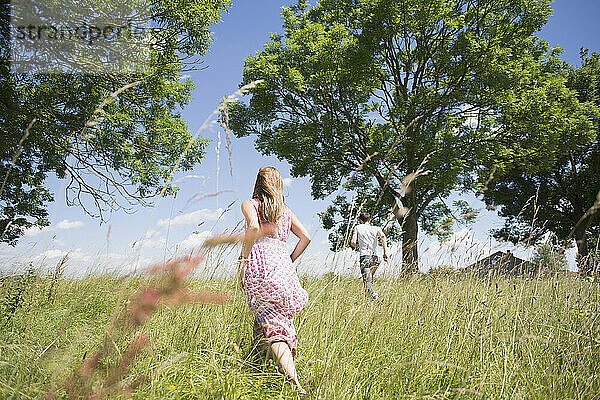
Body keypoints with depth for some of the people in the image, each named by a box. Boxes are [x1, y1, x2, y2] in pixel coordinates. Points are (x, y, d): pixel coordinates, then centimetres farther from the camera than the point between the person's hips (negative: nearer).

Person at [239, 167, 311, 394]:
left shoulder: (250, 204, 11)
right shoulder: (285, 210, 24)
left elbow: (254, 227, -10)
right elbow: (305, 236, 16)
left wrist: (243, 259, -6)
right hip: (282, 262, 5)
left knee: (271, 326, -11)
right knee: (282, 320, 16)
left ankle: (293, 381, -24)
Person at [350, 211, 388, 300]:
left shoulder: (358, 227, 12)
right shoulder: (376, 228, 16)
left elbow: (352, 242, 3)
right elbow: (383, 236, -6)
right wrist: (385, 252, -7)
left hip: (365, 257, -4)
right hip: (375, 258, 4)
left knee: (367, 282, -14)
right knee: (370, 279, 24)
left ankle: (375, 297, -36)